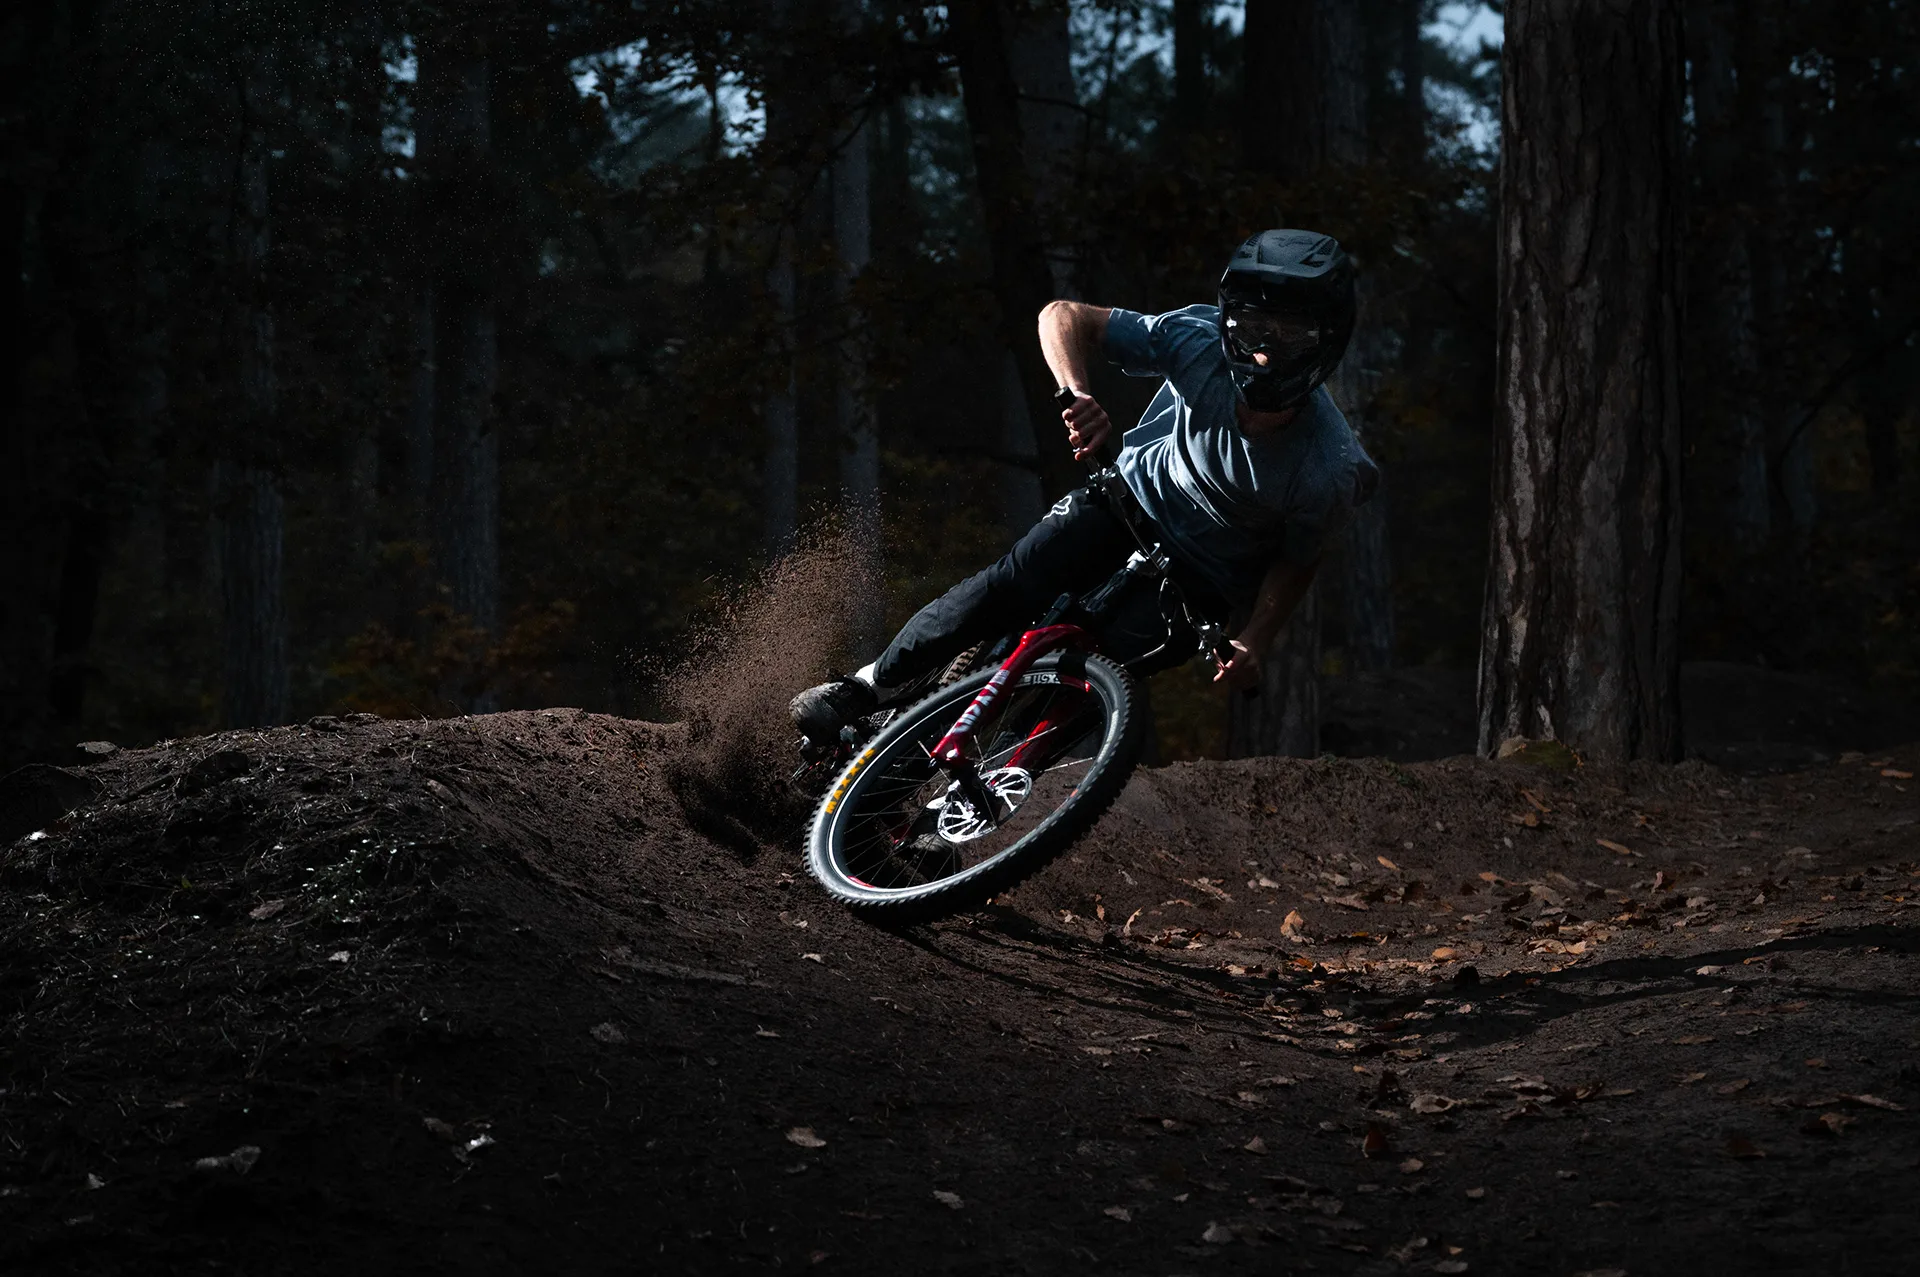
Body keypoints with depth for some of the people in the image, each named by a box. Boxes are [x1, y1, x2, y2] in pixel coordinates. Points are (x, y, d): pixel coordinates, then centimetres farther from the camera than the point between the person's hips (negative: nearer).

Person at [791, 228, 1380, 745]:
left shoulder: (1330, 470, -30)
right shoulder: (1199, 343, -29)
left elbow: (1296, 562, -10)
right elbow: (1063, 316, -21)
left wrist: (1253, 643, -24)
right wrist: (1078, 396, -40)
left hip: (1200, 580, -1)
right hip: (1132, 497, 1)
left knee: (1112, 658, -25)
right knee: (1010, 588, -19)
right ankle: (873, 686, -1)